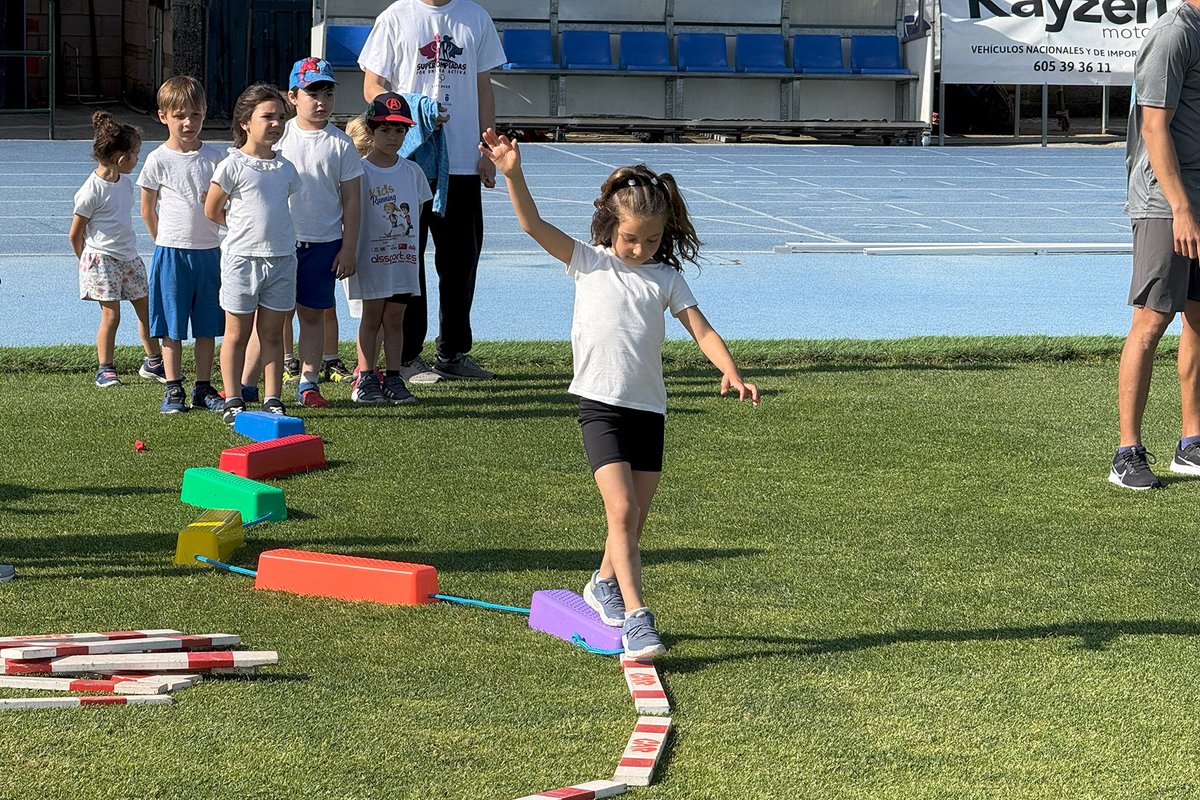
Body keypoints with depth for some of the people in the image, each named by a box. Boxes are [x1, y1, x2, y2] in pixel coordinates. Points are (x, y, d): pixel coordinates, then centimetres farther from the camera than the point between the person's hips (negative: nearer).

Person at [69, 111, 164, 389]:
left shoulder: (125, 183, 8)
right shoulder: (93, 190, -16)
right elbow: (75, 234, -9)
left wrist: (126, 249, 17)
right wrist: (88, 260, 2)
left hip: (128, 257, 7)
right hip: (102, 259, -7)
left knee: (146, 309, 10)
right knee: (111, 316, -7)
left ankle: (153, 362, 23)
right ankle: (105, 369, 6)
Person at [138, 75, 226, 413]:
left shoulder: (214, 158, 4)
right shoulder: (158, 160, -5)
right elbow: (148, 210, 4)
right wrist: (167, 244, 8)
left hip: (209, 251, 3)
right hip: (171, 252, -3)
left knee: (208, 326, 7)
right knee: (172, 327, 2)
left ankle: (204, 388, 16)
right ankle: (173, 389, 9)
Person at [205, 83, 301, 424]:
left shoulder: (286, 168, 8)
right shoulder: (233, 166, -7)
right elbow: (211, 210, -1)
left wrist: (267, 227, 9)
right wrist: (244, 226, 5)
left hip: (281, 258, 4)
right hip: (242, 257, -4)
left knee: (272, 334, 8)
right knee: (237, 334, 4)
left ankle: (273, 400, 12)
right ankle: (233, 401, 10)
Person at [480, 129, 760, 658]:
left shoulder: (666, 278, 8)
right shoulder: (588, 262, 4)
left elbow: (701, 330, 1)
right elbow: (533, 225, -4)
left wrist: (731, 373, -15)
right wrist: (513, 174, -17)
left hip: (648, 409, 3)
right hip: (600, 403, -3)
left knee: (634, 521, 8)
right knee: (621, 508, -16)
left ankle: (605, 585, 35)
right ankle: (635, 616, -18)